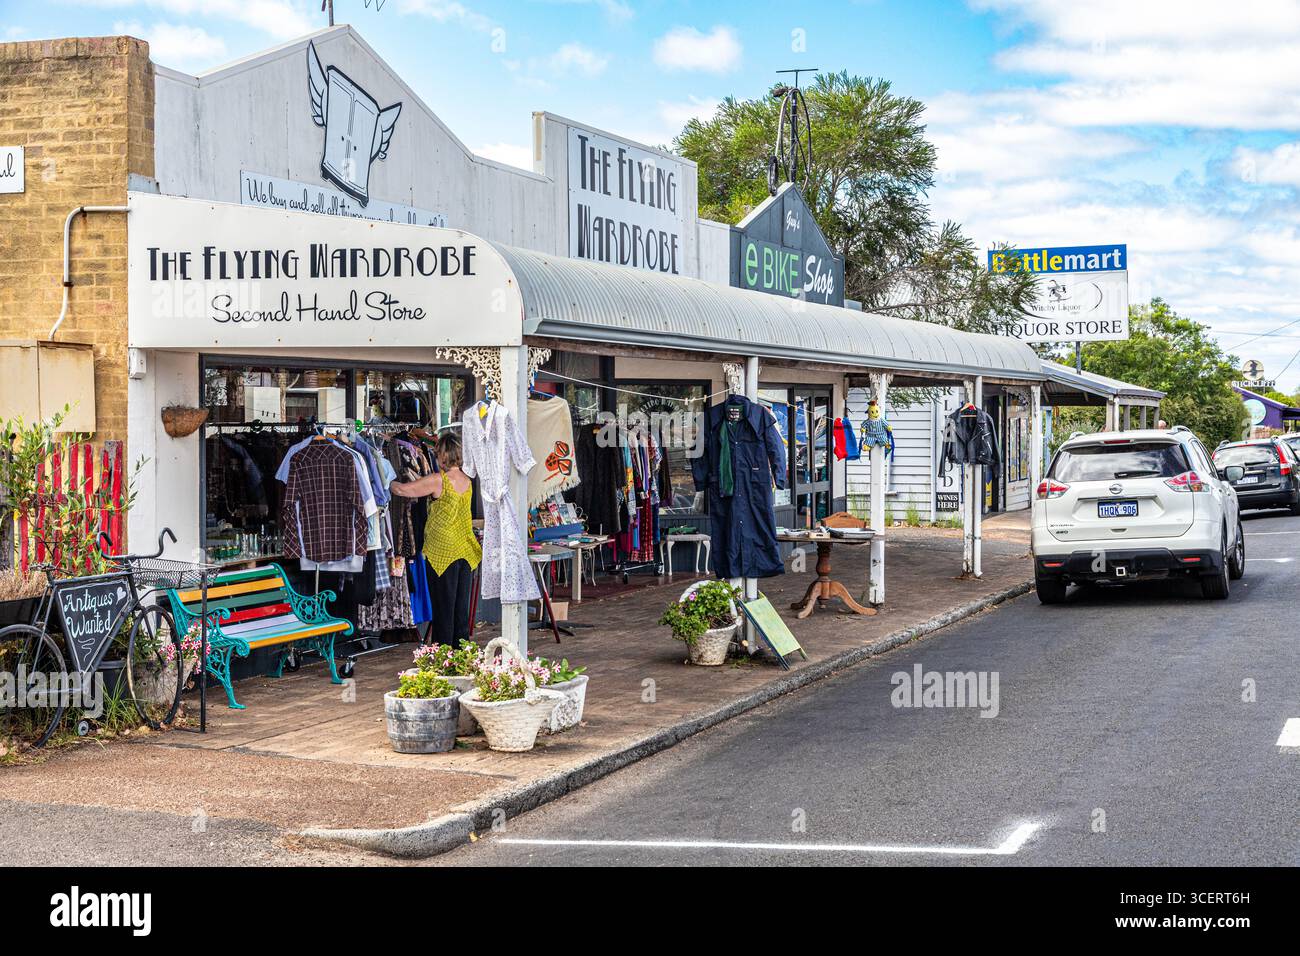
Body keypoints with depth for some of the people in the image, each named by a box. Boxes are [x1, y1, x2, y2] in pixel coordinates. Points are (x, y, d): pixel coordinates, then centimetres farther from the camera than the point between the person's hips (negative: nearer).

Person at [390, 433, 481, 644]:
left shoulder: (437, 480, -14)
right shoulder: (467, 481, 5)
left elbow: (402, 489, -14)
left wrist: (389, 482, 8)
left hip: (443, 551, -6)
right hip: (466, 551, 6)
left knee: (443, 605, 1)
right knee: (462, 605, 12)